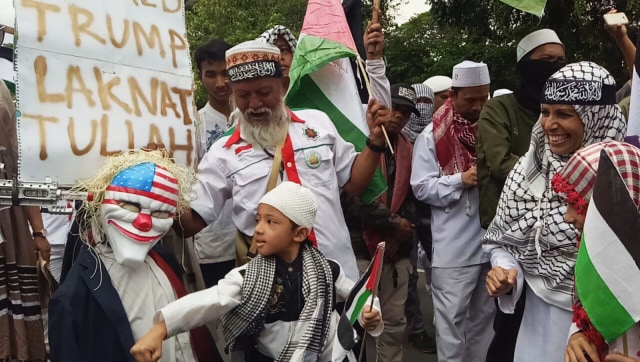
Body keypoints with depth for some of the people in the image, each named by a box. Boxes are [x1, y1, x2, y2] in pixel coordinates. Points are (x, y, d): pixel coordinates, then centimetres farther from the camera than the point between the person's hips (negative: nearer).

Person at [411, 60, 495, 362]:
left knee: (485, 316, 18)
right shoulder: (433, 134, -3)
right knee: (451, 318, 3)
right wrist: (461, 180, -19)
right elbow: (421, 187, -9)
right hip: (454, 246, -4)